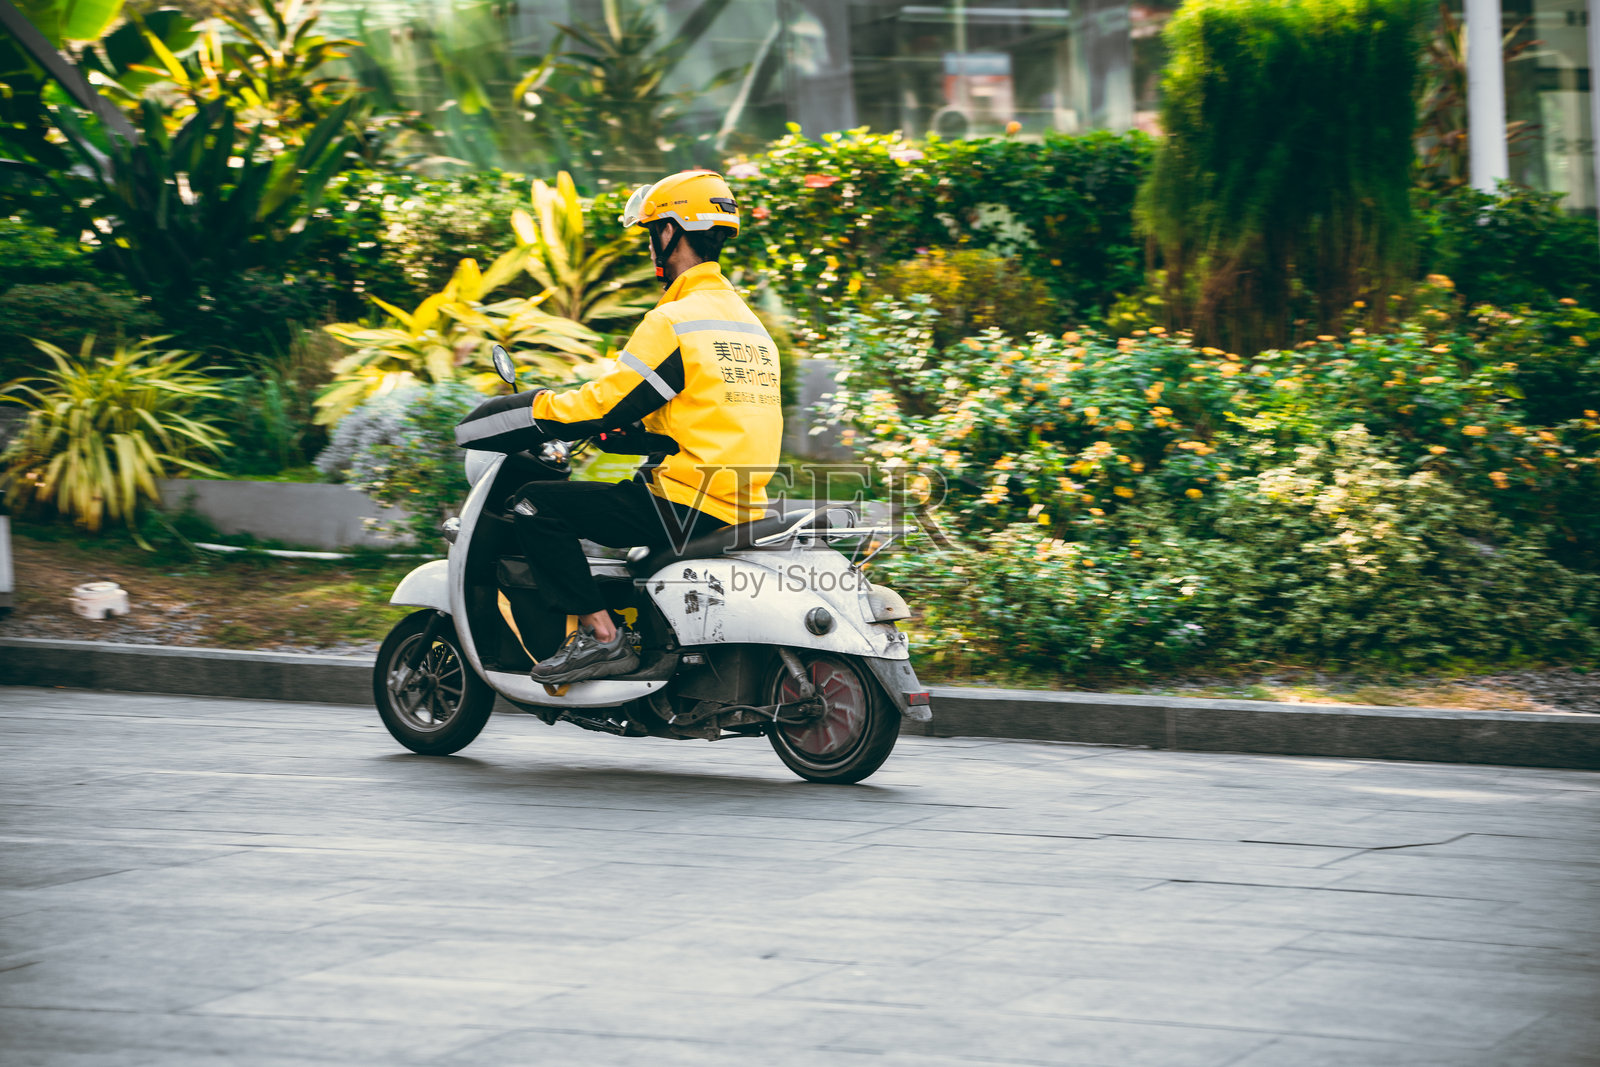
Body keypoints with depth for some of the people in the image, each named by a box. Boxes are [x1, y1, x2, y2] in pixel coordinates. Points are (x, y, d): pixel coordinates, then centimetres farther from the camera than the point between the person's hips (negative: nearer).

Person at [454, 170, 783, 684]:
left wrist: (537, 410, 4)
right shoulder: (747, 320, 17)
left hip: (687, 502, -9)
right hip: (745, 509, 9)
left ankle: (601, 636, -11)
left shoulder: (676, 320, -12)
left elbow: (607, 403, -12)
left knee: (537, 505, -5)